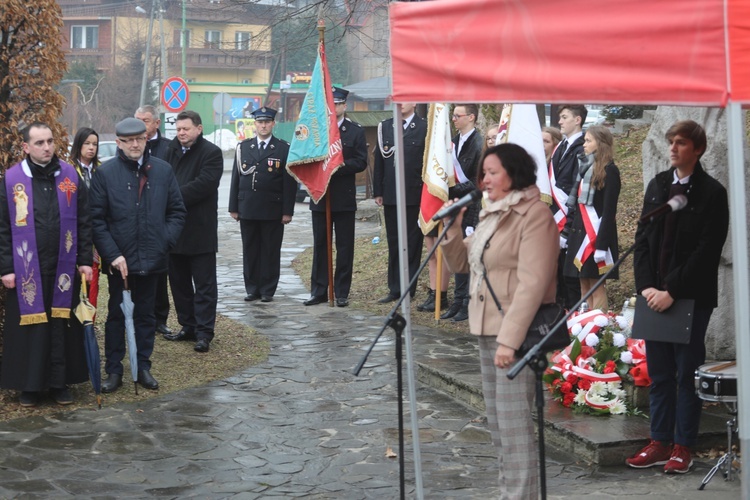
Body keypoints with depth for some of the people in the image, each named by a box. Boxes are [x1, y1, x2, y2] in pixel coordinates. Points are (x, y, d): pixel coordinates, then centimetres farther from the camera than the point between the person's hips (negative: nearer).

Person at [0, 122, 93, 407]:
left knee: (62, 327, 6)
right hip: (26, 269, -2)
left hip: (63, 268, 2)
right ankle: (29, 386, 14)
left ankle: (59, 382, 17)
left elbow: (83, 223, 7)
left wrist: (85, 261, 2)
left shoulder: (70, 177, 4)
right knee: (29, 327, 3)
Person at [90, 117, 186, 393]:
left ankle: (143, 367, 23)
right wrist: (112, 254, -14)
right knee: (116, 315, 9)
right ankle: (114, 371, 17)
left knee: (146, 315, 12)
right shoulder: (105, 173, -5)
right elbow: (97, 219, -7)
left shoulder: (163, 170, 2)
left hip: (151, 259, 2)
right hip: (119, 260, -2)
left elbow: (177, 212, 7)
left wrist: (164, 242, -6)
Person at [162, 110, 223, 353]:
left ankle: (204, 332, 2)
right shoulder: (171, 149, 10)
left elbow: (203, 184, -19)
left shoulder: (211, 153, -8)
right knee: (179, 282, 14)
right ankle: (188, 326, 24)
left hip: (200, 230, -6)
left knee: (204, 284, -1)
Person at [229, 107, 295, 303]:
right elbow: (236, 178, 10)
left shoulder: (284, 149, 1)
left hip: (273, 210, -2)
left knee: (271, 251, 3)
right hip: (247, 209, 3)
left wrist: (288, 211, -7)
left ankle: (268, 290, 10)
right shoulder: (243, 147, 10)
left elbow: (289, 182, -2)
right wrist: (233, 207, 5)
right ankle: (252, 289, 15)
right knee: (250, 250, 7)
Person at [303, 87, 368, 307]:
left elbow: (361, 162, -5)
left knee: (344, 247, 2)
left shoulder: (356, 131, 2)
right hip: (319, 196, 2)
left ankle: (342, 293, 8)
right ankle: (319, 291, 12)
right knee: (320, 245, 7)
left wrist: (337, 166, -17)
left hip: (344, 198, -2)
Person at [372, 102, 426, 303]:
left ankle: (408, 290, 7)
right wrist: (378, 192, 5)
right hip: (391, 194, 4)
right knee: (393, 242, 9)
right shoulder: (385, 126, 10)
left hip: (415, 195, -4)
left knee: (412, 243, 2)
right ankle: (395, 289, 15)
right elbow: (378, 160, 10)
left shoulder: (425, 127, -2)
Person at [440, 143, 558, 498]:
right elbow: (460, 263, 19)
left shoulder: (534, 215, -12)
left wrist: (509, 339, -24)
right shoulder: (492, 214, 15)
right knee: (497, 422, 14)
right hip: (487, 329, 9)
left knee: (514, 424, -8)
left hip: (516, 332, -9)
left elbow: (531, 284, -20)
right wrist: (452, 226, 1)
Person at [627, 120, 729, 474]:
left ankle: (683, 447, 10)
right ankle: (660, 442, 18)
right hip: (655, 295, 5)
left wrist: (672, 292, -15)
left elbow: (707, 250, -12)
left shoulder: (712, 193, -6)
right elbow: (642, 239, 10)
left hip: (690, 296, -5)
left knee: (687, 374, 3)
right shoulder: (657, 186, 11)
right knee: (659, 374, 10)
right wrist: (646, 286, -3)